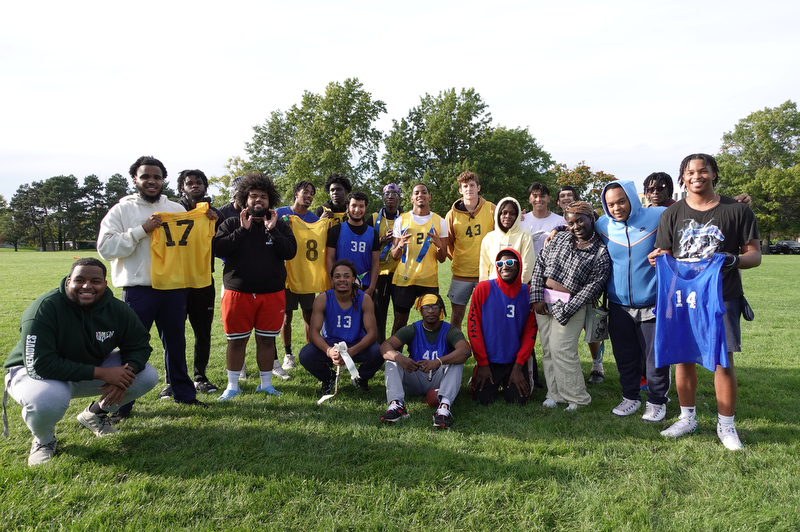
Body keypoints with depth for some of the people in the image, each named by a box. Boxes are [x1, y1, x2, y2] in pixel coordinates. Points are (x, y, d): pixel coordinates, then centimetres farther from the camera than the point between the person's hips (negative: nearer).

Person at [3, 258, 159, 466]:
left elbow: (139, 345, -4)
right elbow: (39, 365, -33)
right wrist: (101, 373, -36)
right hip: (35, 373, -5)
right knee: (48, 399, -41)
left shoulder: (117, 309, -13)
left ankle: (96, 414, 16)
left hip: (91, 367, 5)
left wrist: (125, 375, -27)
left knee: (148, 376, -12)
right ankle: (44, 440, -2)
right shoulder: (45, 308, -28)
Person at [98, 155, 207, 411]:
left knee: (176, 342, 15)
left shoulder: (176, 209, 12)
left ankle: (183, 393, 29)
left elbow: (194, 241, 17)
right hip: (139, 290, -3)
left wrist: (208, 223, 0)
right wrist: (141, 230, -15)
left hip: (174, 288, 4)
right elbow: (105, 247, -9)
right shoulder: (122, 210, 2)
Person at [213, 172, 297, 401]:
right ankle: (232, 386, 20)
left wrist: (272, 230, -12)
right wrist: (242, 230, -12)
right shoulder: (232, 224, 6)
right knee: (236, 340, 5)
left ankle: (266, 383, 22)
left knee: (267, 339, 7)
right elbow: (219, 248, -9)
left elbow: (290, 251, -5)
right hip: (238, 293, -1)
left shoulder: (280, 225, 8)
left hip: (272, 294, 1)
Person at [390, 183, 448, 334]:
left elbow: (442, 259, 6)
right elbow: (394, 256, 6)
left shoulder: (440, 222, 7)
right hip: (404, 279, 0)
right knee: (399, 322, 3)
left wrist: (439, 246, -15)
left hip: (429, 280, 0)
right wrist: (400, 245, -16)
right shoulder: (401, 220, 7)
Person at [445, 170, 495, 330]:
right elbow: (448, 243, 14)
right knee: (457, 314, 6)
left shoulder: (491, 209, 1)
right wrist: (456, 259, 6)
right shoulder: (453, 214, 3)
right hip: (461, 273, 1)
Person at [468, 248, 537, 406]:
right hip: (488, 361, -1)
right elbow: (473, 326, -6)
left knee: (518, 400, -11)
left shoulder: (527, 292, -1)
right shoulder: (484, 288, -7)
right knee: (482, 399, -12)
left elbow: (531, 331, 0)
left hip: (515, 361, 1)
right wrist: (483, 363, -7)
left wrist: (519, 366, -7)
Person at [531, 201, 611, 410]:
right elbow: (540, 264, 7)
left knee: (562, 350, -9)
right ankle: (555, 394, 19)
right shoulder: (560, 238, 8)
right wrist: (537, 297, -3)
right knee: (547, 350, 7)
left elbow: (593, 286, -9)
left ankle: (577, 399, 7)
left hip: (570, 304, -5)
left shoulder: (600, 252, -5)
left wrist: (567, 311, -15)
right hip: (544, 300, 5)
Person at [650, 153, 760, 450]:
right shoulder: (672, 214, 6)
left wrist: (734, 260, -21)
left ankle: (726, 425, 15)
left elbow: (755, 254, 1)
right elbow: (664, 256, 7)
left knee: (724, 361, -2)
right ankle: (688, 418, 24)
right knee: (683, 359, 7)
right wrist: (659, 258, -17)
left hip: (722, 297, -1)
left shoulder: (737, 210, 2)